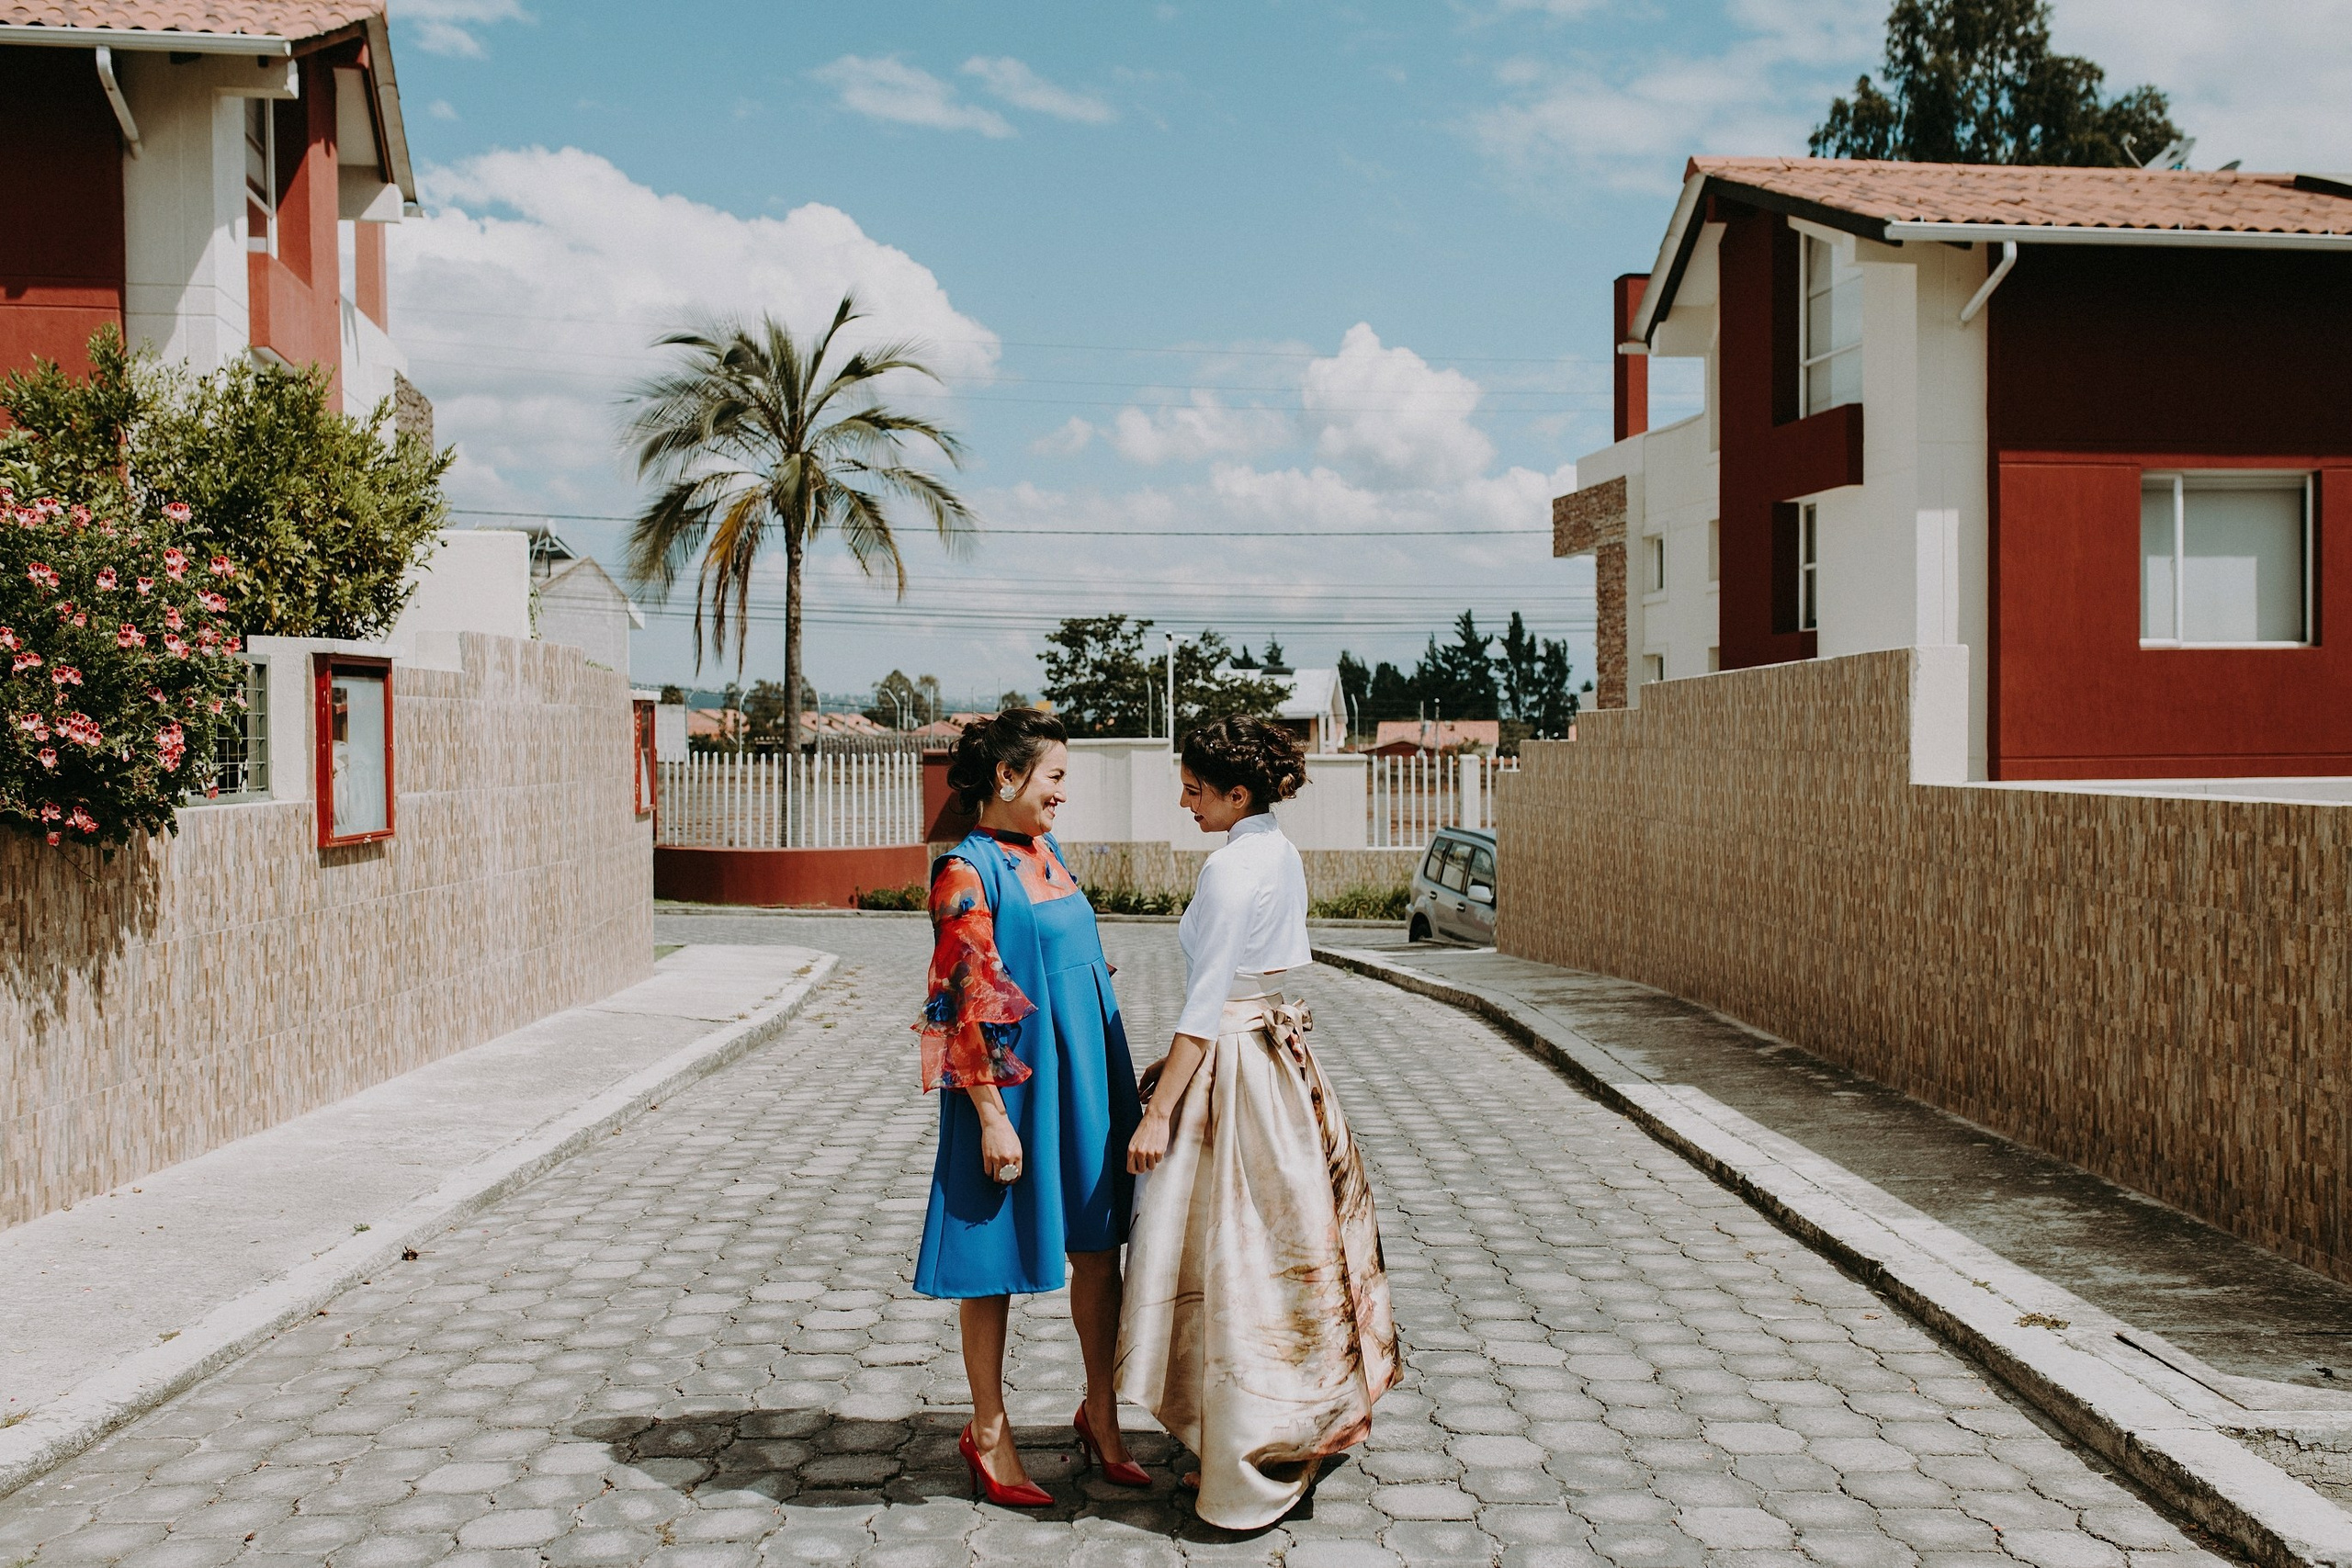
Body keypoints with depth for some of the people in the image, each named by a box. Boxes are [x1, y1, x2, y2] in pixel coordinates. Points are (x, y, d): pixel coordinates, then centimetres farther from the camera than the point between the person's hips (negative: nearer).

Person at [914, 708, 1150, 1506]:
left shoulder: (1047, 855, 10)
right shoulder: (968, 870, -14)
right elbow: (965, 1002, -17)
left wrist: (1120, 1082, 18)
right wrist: (992, 1116, -19)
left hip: (1086, 1083, 8)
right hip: (1014, 1086, -8)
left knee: (1099, 1247, 12)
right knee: (997, 1262, 5)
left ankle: (1101, 1415, 26)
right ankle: (989, 1432, 20)